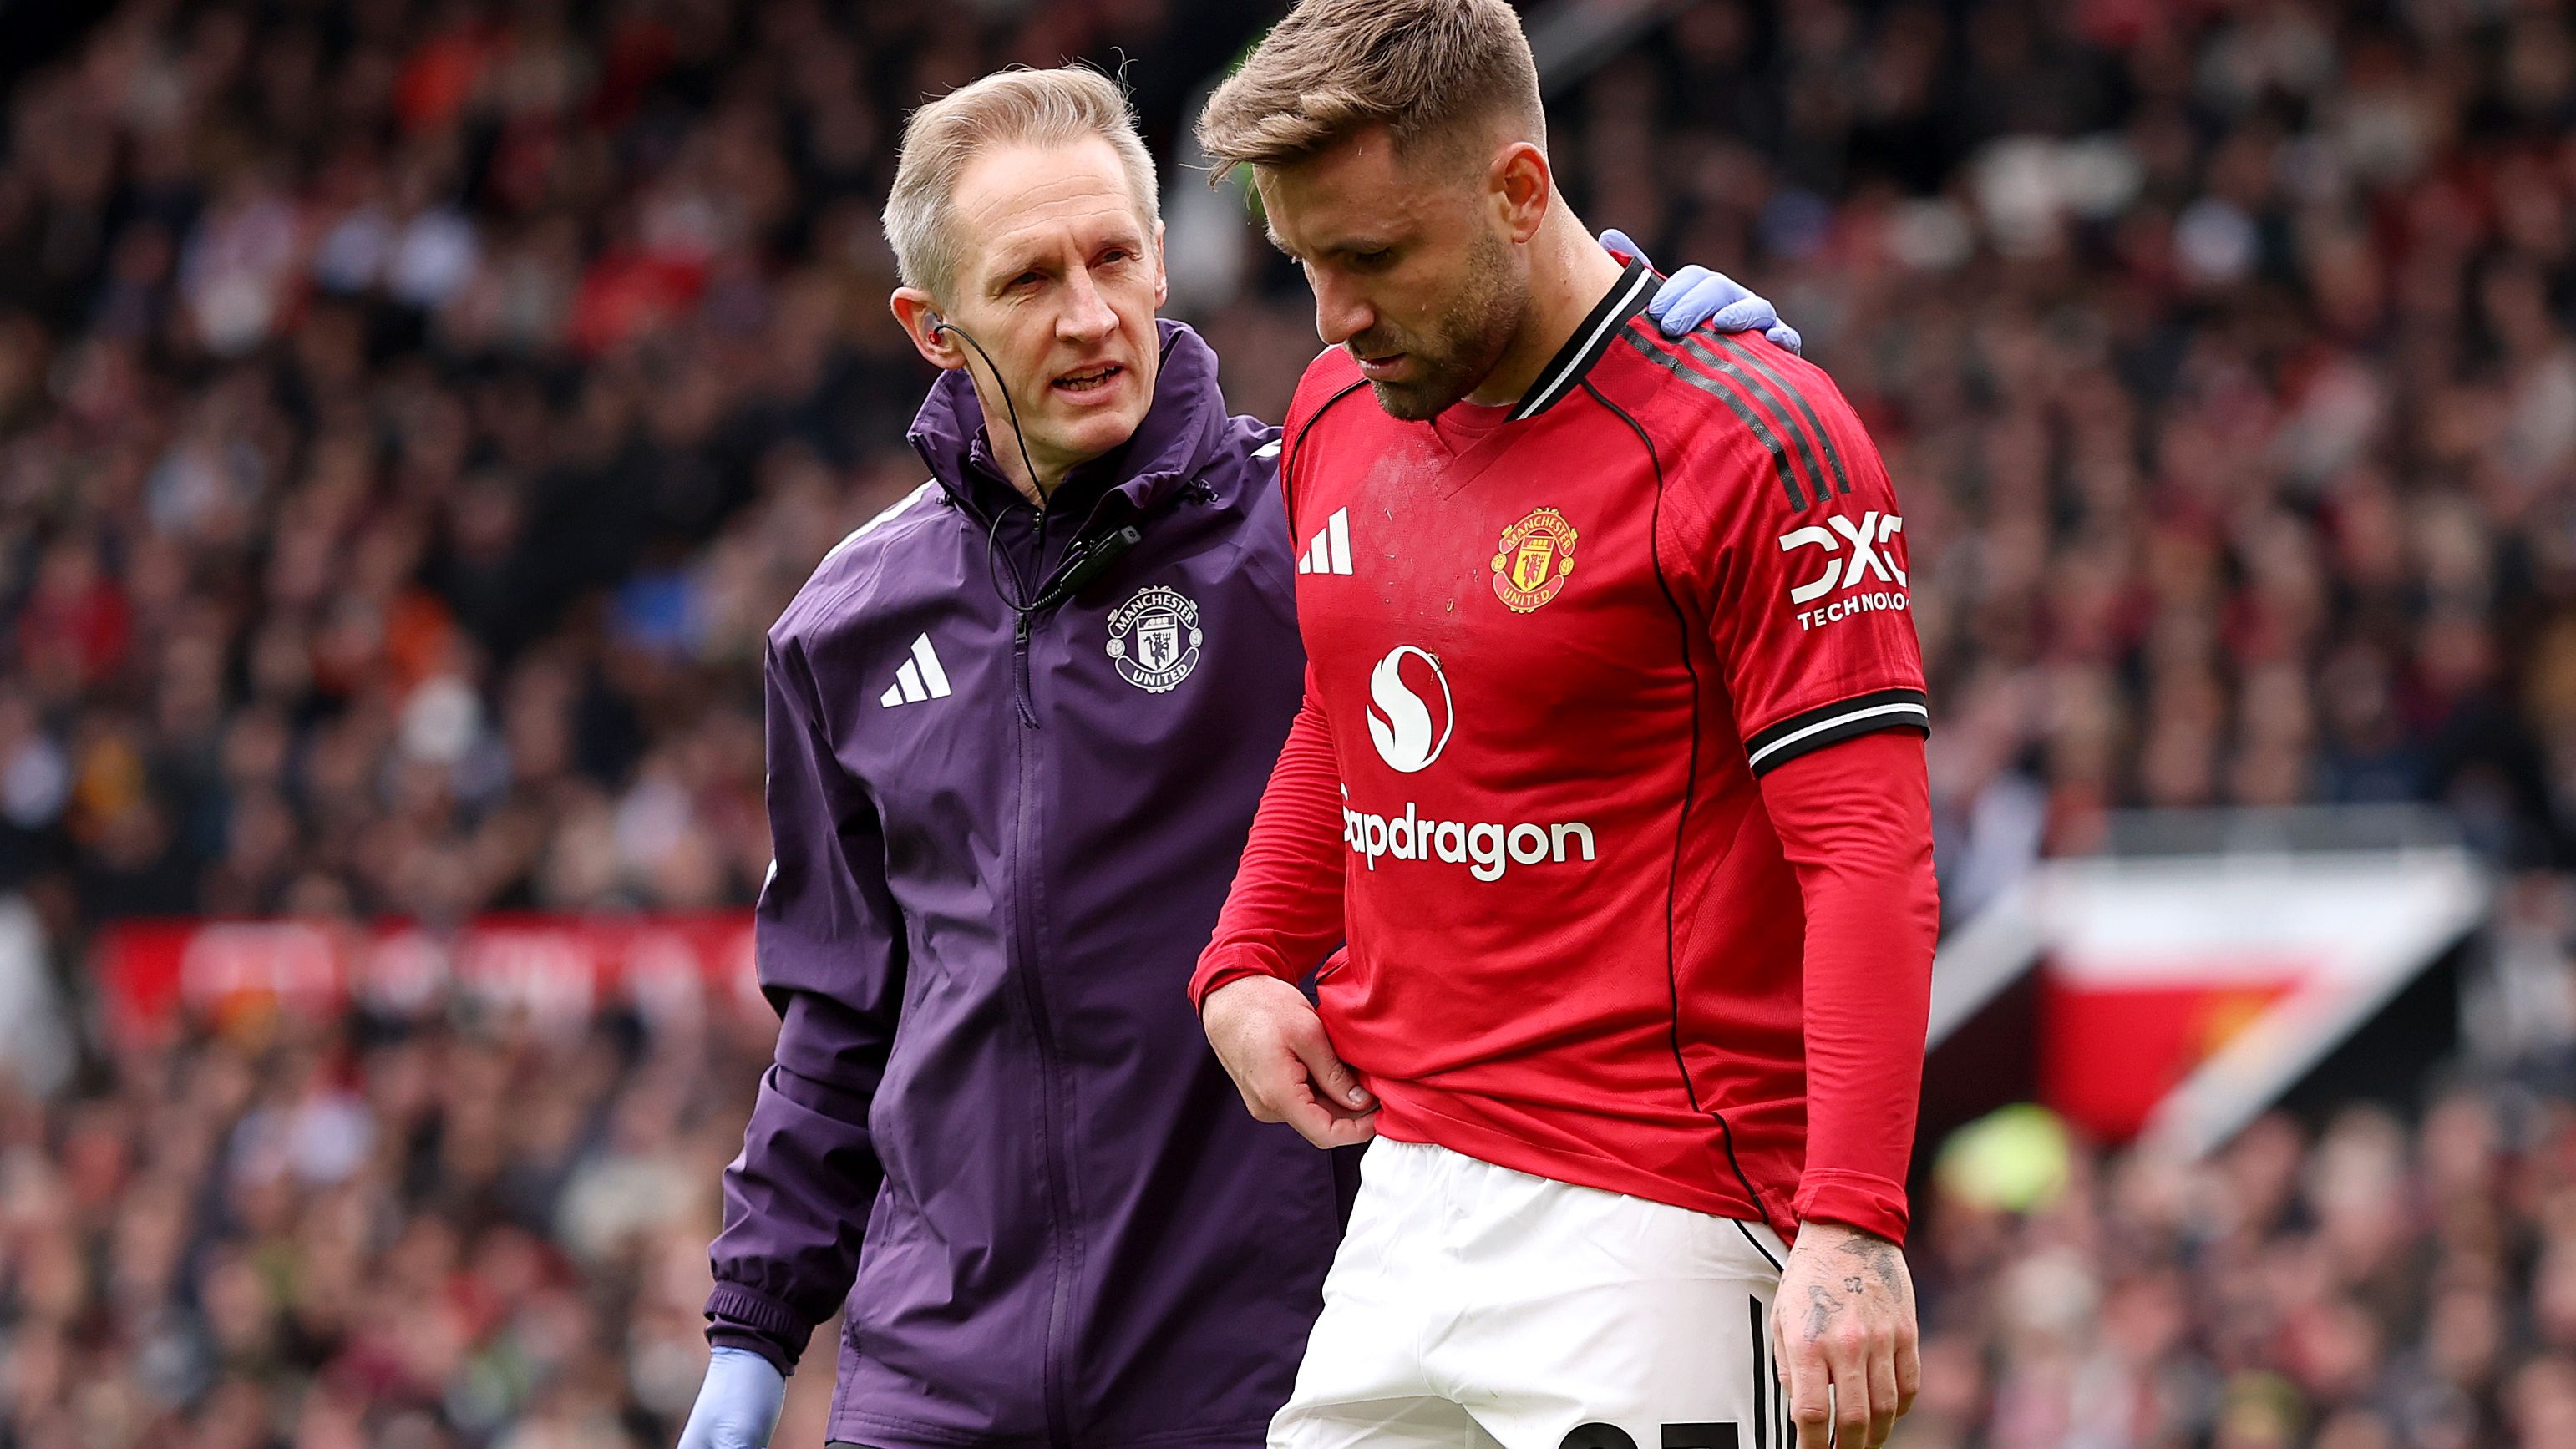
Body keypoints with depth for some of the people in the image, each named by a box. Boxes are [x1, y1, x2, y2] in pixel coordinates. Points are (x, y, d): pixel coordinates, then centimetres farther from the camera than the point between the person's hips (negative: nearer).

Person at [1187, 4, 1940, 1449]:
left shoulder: (1752, 444, -13)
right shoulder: (1340, 415, 11)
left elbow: (1870, 857, -17)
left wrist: (1853, 1225, -26)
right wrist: (1245, 967, 11)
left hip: (1644, 1216, -7)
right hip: (1403, 1195, 7)